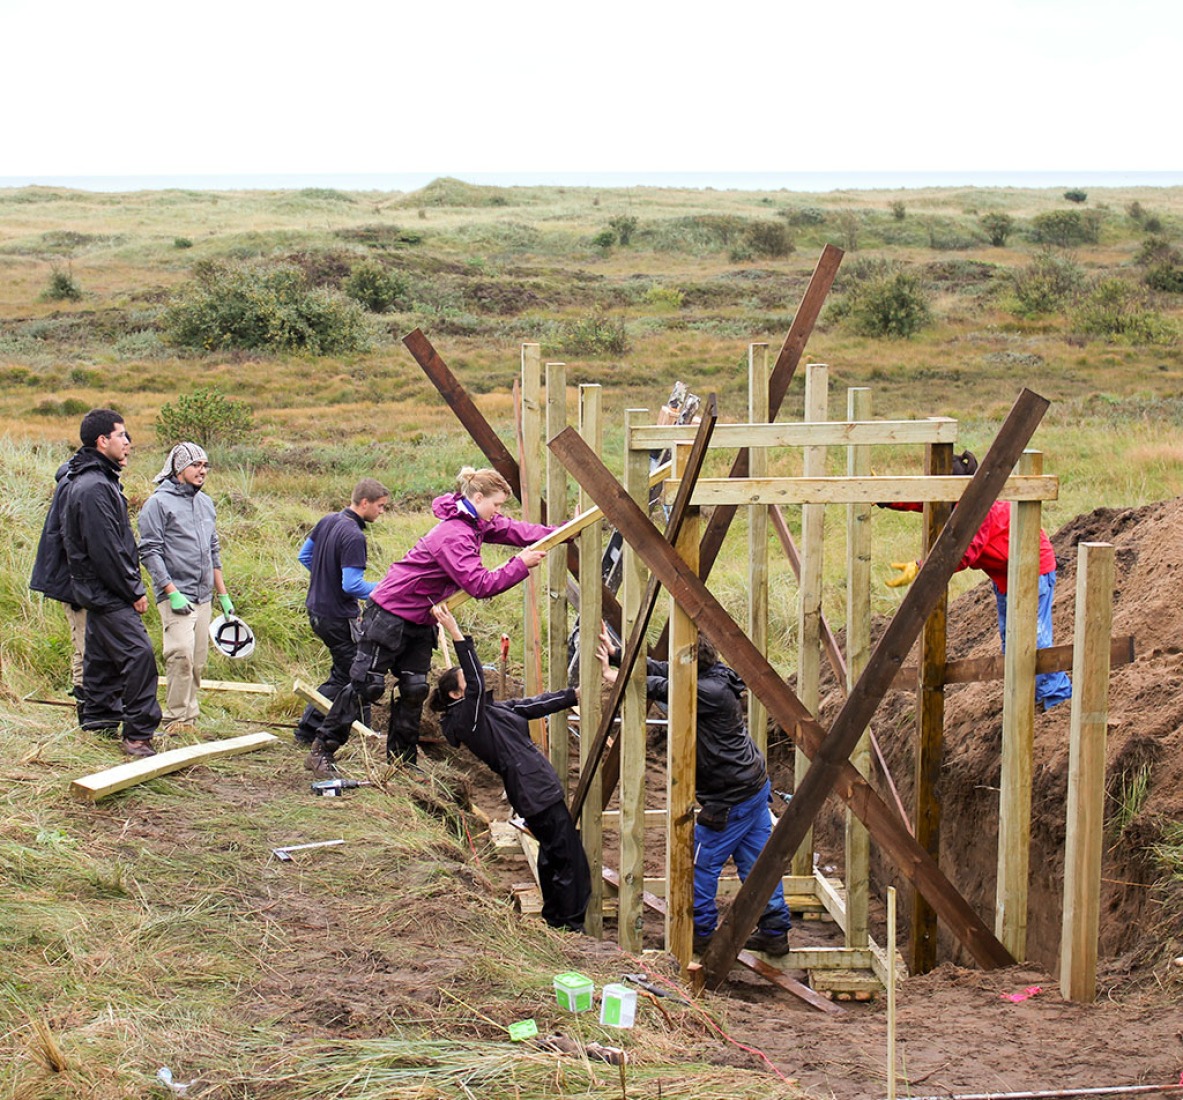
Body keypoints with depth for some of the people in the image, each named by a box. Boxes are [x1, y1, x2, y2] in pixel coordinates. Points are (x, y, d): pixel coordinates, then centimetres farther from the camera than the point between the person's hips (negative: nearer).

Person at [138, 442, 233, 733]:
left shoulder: (206, 502, 17)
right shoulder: (159, 503, -5)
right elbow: (149, 552, -10)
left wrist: (223, 594, 21)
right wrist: (172, 592, -16)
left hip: (204, 596, 7)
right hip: (176, 595, -7)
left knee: (198, 661, 7)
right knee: (181, 654, -19)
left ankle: (189, 716, 13)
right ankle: (176, 719, -13)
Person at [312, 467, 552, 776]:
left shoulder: (479, 524, 3)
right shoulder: (454, 536, -27)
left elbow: (514, 530, 6)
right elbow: (480, 585, -31)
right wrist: (521, 565, -27)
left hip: (421, 620, 10)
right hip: (390, 613, -10)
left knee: (415, 690, 7)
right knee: (367, 686, -7)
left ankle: (402, 761, 14)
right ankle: (321, 750, 2)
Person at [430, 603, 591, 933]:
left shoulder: (492, 709, 16)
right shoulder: (466, 718, -13)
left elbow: (535, 705, 19)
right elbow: (476, 684, -27)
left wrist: (576, 695, 18)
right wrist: (457, 635, -31)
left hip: (538, 788, 10)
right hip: (533, 791, -10)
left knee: (553, 851, 19)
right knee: (569, 854, -6)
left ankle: (554, 918, 31)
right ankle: (573, 924, 0)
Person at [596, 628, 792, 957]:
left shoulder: (711, 691, -25)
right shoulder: (712, 677, 5)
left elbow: (662, 687, -20)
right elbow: (658, 670, 10)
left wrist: (617, 678, -7)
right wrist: (616, 654, 6)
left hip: (733, 796, -10)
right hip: (754, 784, 10)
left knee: (701, 862, 5)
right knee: (757, 860, 13)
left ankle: (700, 932, 16)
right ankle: (775, 932, 18)